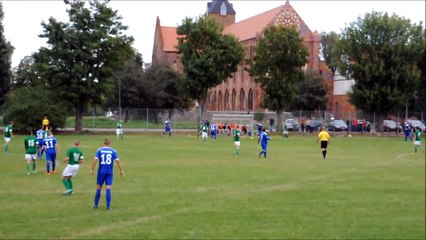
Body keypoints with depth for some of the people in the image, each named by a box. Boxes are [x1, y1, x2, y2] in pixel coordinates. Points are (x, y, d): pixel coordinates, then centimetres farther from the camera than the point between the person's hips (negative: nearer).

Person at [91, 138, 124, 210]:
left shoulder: (99, 150, 0)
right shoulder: (113, 151, 0)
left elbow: (95, 160, -10)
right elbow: (117, 160, -6)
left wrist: (92, 170, -4)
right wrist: (121, 170, 1)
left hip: (101, 172, 0)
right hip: (110, 172, 0)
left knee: (98, 188, 11)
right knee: (108, 189, 0)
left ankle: (96, 205, 17)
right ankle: (108, 206, -4)